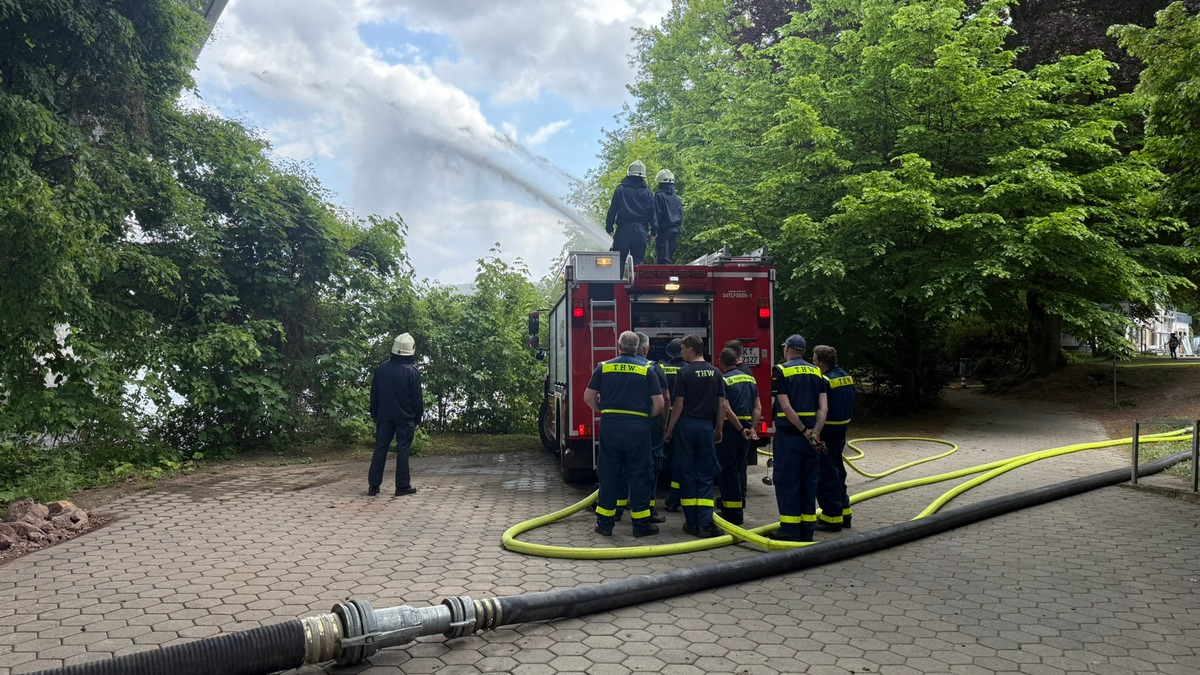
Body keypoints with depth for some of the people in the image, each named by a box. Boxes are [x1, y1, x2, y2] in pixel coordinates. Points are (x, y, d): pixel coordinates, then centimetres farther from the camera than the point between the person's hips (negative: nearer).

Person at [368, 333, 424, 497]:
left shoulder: (381, 368, 0)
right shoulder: (412, 371, -12)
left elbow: (374, 394, 7)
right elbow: (417, 398, -8)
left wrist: (374, 414, 16)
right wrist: (418, 418, 3)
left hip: (384, 416, 4)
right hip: (405, 417, -3)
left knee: (380, 448, 7)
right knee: (403, 449, 1)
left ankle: (373, 485, 7)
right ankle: (403, 486, 3)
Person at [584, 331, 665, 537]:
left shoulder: (604, 367, 4)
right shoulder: (647, 369, 1)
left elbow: (588, 397, 4)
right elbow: (659, 404, -3)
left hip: (610, 426, 1)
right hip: (638, 428, -1)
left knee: (608, 474, 9)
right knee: (639, 475, 6)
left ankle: (604, 524, 14)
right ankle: (641, 524, 11)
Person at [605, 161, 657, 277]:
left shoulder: (620, 189, 1)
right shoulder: (648, 192, 6)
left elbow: (612, 210, 1)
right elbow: (652, 212, 7)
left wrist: (609, 226, 6)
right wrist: (654, 229, 12)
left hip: (623, 229, -1)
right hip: (640, 230, 1)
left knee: (619, 259, 3)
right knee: (638, 260, 5)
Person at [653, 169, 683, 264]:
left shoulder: (659, 196, -7)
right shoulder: (676, 198, 14)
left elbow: (656, 214, -11)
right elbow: (681, 216, 17)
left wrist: (653, 231, -10)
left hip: (663, 231, -7)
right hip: (675, 230, 7)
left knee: (663, 259, -10)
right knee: (668, 257, 13)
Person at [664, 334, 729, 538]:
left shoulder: (685, 373, -8)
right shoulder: (715, 373, 4)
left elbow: (678, 405, -10)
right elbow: (722, 405, 5)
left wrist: (669, 430, -2)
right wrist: (718, 429, 15)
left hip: (686, 425, -3)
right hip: (706, 427, 3)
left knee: (687, 474, 6)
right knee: (705, 476, 6)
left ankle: (692, 523, 11)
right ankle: (705, 524, -2)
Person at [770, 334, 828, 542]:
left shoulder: (781, 371, -6)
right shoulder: (816, 372, 10)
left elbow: (786, 407, -16)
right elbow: (823, 407, -1)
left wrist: (804, 431, -12)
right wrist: (815, 432, -11)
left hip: (788, 434, -5)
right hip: (811, 436, 5)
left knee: (786, 480, 1)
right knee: (808, 481, 12)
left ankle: (790, 530, 2)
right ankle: (807, 530, 17)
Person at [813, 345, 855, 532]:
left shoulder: (825, 381, -19)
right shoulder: (846, 376, 9)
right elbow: (849, 406, 15)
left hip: (828, 432, -10)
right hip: (842, 429, 10)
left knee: (826, 475, -2)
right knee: (837, 471, 20)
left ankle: (832, 517, 2)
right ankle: (843, 511, 28)